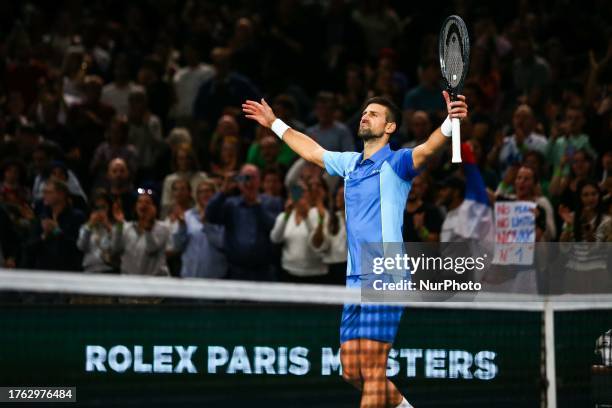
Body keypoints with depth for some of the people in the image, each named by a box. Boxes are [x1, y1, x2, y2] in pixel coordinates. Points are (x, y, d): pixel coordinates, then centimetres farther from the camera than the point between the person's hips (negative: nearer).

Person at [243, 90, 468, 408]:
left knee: (372, 370, -9)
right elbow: (313, 151, 36)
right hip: (355, 280, 7)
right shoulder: (351, 163, 18)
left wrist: (450, 123, -43)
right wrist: (274, 123, 44)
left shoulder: (396, 163, -3)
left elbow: (428, 149, -23)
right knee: (352, 371, 8)